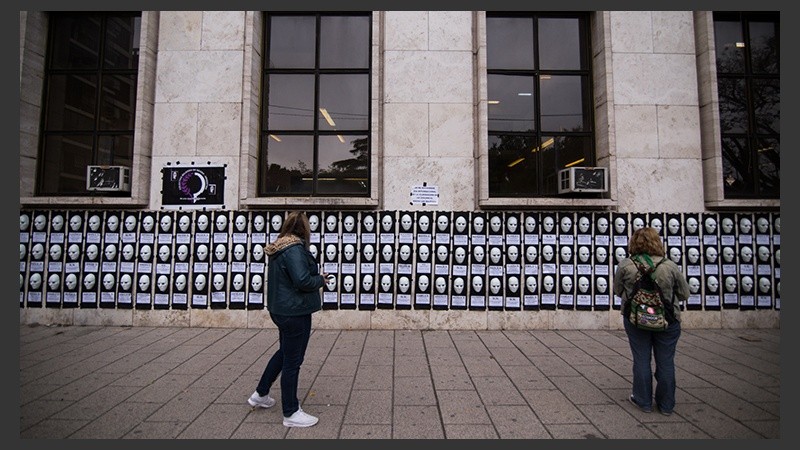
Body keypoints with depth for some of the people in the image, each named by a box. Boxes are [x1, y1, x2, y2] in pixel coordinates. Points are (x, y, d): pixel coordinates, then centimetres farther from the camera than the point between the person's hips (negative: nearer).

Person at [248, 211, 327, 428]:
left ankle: (260, 394, 40)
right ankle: (291, 413, 17)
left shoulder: (278, 248, 8)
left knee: (284, 352, 27)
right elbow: (303, 281, -29)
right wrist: (321, 279, -10)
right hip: (295, 311, -10)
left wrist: (316, 277, 10)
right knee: (292, 361, 3)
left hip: (282, 309, 10)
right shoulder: (294, 249, -22)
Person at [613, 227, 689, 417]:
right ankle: (666, 405, 26)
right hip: (668, 321, 1)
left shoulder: (625, 266, -13)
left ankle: (643, 401, 23)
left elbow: (618, 291, 1)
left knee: (641, 360, 12)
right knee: (666, 362, 14)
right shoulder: (670, 266, -12)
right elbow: (684, 294, 0)